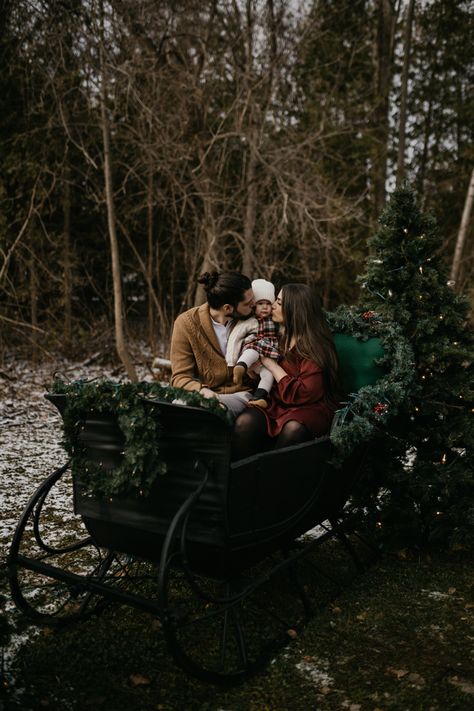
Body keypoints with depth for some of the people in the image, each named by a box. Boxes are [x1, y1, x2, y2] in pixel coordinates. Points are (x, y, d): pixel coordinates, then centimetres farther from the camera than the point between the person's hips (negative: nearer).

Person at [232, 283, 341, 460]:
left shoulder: (314, 346, -5)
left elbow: (304, 395, -14)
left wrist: (271, 365, -9)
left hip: (308, 409, -4)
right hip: (275, 405, 5)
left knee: (293, 429, -39)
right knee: (245, 422, -28)